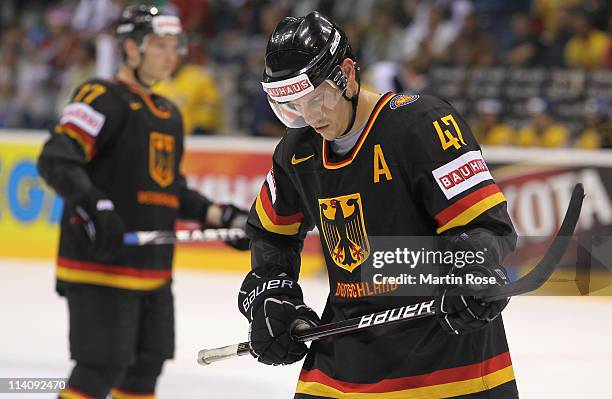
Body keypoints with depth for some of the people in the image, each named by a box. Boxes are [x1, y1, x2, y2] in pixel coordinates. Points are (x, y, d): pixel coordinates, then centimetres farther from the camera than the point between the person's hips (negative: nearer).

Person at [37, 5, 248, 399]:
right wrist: (93, 206, -35)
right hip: (100, 263, -9)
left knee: (148, 363, 12)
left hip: (152, 268, 9)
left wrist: (221, 217, 14)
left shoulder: (169, 114, 18)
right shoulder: (102, 98, -9)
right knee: (104, 364, -13)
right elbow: (56, 160, -21)